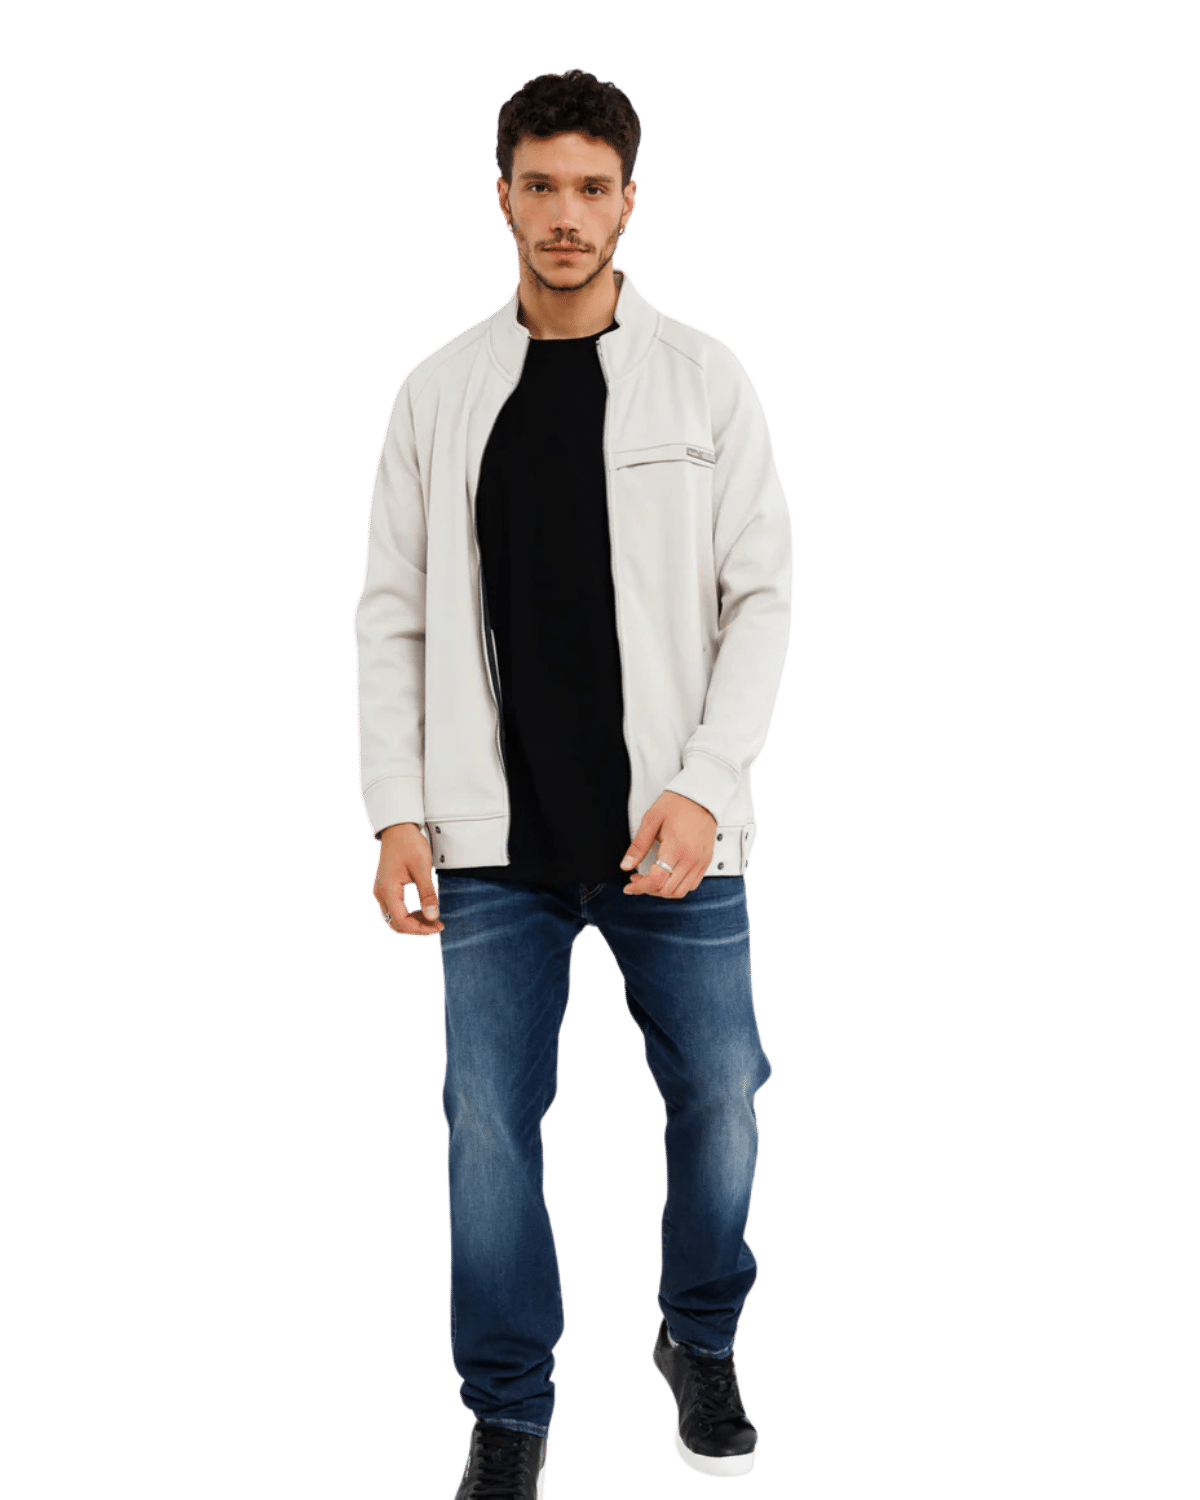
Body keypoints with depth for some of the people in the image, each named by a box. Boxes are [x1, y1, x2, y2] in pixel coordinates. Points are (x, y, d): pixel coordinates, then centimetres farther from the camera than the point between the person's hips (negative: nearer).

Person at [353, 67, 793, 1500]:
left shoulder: (704, 379, 2)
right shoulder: (441, 391, 6)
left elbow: (760, 593, -1)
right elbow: (392, 613, 6)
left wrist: (703, 786, -12)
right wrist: (396, 809, -2)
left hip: (671, 831, 0)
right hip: (496, 840, 1)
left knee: (721, 1101, 6)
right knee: (489, 1126, 2)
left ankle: (701, 1344, 33)